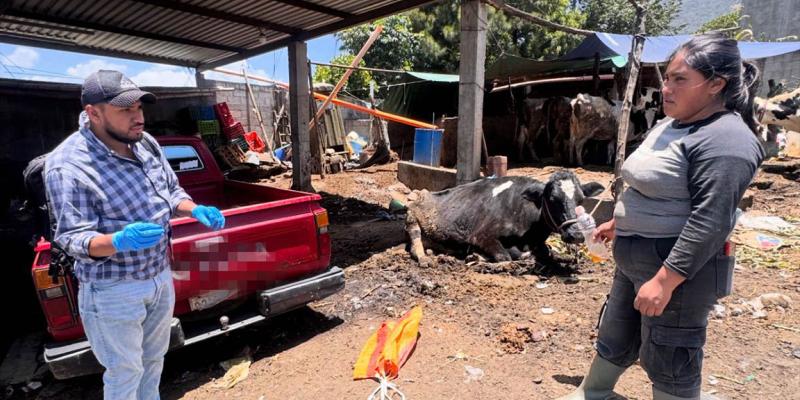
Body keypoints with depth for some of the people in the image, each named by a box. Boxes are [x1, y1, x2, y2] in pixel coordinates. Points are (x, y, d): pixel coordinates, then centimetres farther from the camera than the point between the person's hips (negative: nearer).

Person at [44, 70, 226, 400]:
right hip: (113, 290, -6)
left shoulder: (146, 143, -3)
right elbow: (72, 238, -21)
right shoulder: (68, 165, -22)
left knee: (154, 358, 26)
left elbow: (172, 191, 9)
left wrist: (196, 210, -12)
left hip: (161, 276, 7)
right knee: (125, 371, 13)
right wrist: (119, 241, -41)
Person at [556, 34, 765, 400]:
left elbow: (710, 221, -27)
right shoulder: (670, 124, 10)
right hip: (633, 257, 9)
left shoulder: (724, 139, -20)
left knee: (669, 361, 9)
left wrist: (665, 280, -29)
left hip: (678, 268, -9)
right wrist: (618, 223, 28)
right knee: (614, 338, 23)